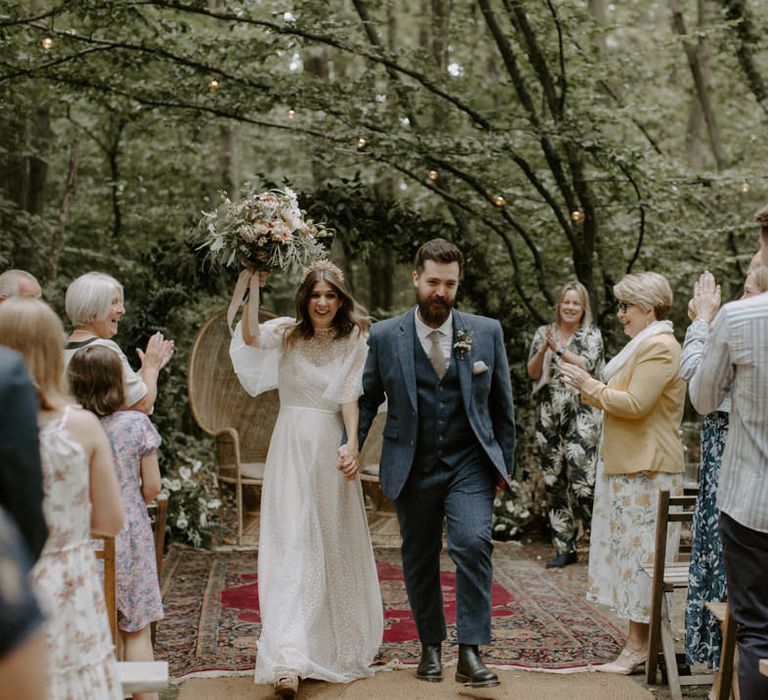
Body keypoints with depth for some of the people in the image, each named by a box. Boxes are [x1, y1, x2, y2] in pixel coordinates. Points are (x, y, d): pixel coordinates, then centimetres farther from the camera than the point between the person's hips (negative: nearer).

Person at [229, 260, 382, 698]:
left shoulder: (353, 341, 3)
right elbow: (250, 336, -18)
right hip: (292, 445, -1)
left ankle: (342, 643, 33)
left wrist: (352, 443, -15)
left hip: (332, 444, 1)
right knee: (291, 545, -8)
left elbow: (349, 395, -5)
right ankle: (288, 661, -14)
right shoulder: (287, 333, 2)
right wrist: (254, 287, -21)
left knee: (337, 544, 12)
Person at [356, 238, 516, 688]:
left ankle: (471, 652, -12)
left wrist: (505, 463, 6)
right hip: (412, 468, 1)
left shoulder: (487, 332, 1)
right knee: (419, 559, 11)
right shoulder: (385, 336, -1)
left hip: (470, 464, -1)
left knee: (474, 543, -20)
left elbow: (502, 404, 7)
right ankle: (431, 647, 29)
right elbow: (367, 399, 6)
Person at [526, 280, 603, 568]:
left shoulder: (591, 334, 4)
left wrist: (559, 349, -17)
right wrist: (544, 349, -11)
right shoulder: (543, 332, 12)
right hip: (549, 417, 4)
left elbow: (586, 365, -11)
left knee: (582, 480, -13)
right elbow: (532, 372, 5)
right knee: (554, 482, 5)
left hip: (582, 417, -4)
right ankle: (564, 547, 13)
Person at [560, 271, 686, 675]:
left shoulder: (659, 347, -13)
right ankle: (642, 641, 14)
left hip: (647, 470, -10)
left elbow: (634, 404, -20)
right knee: (633, 553, 10)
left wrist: (590, 385, -10)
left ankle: (638, 646, 0)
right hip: (628, 466, 10)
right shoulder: (645, 345, 20)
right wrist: (588, 388, 10)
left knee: (639, 553, -6)